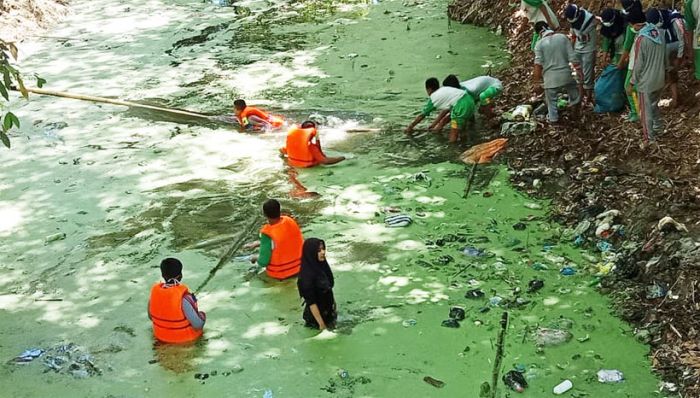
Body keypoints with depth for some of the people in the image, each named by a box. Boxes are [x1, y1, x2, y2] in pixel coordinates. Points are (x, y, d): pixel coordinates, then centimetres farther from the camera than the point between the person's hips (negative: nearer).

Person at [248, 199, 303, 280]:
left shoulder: (268, 233, -25)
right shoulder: (290, 221, -8)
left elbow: (263, 262, -20)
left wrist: (256, 258, 2)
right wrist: (258, 243, 15)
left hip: (279, 274, -4)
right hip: (298, 267, 4)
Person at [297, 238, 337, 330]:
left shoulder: (322, 265, -4)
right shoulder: (307, 274, -29)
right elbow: (311, 302, -25)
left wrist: (333, 308, 16)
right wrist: (322, 325, -22)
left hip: (327, 312, 8)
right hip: (316, 316, -8)